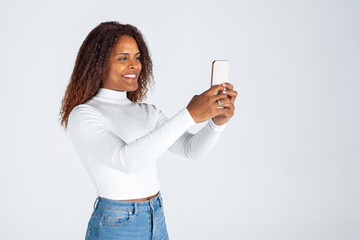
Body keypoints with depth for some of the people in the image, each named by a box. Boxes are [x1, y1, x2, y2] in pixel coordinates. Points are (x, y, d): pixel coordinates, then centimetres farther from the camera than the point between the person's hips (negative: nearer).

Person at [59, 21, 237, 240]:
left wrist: (218, 121, -24)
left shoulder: (148, 112, 6)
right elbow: (125, 159, -30)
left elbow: (192, 149, -4)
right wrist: (188, 115, -33)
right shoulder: (82, 115, -13)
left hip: (157, 222, 6)